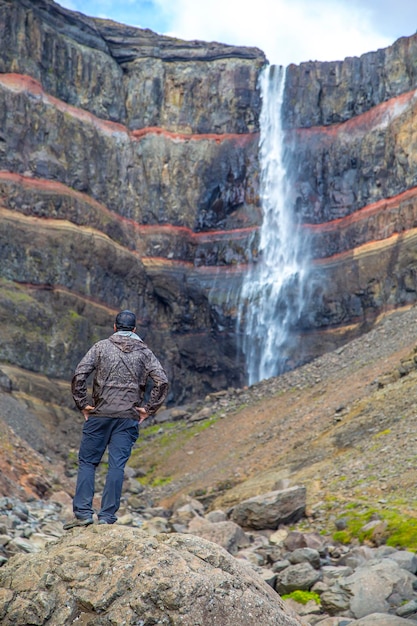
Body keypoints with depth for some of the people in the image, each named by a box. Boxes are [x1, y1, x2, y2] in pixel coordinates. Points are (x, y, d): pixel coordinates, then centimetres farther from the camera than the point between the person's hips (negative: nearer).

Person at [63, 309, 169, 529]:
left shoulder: (101, 347, 5)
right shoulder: (144, 352, 8)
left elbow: (79, 375, -6)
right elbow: (162, 382, -3)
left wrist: (82, 404, 1)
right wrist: (148, 409, 2)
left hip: (99, 415, -1)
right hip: (128, 418, 1)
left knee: (87, 462, 7)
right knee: (117, 466, 1)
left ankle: (83, 513, 1)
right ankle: (107, 516, 0)